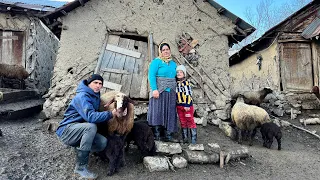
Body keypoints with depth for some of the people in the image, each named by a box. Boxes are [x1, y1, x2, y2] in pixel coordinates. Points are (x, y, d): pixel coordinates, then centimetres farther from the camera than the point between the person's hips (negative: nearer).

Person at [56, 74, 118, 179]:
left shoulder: (96, 97, 10)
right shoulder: (82, 96, -18)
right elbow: (90, 116, -31)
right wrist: (111, 114, -32)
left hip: (80, 131, 7)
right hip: (66, 131, -7)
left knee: (103, 142, -17)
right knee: (91, 126, -36)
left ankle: (79, 149, 10)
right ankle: (81, 167, -25)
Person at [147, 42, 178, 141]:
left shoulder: (173, 64, 19)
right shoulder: (156, 62, 0)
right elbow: (151, 76, -10)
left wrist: (176, 90, 11)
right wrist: (154, 89, -21)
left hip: (171, 92, 6)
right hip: (159, 91, -6)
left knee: (170, 113, 4)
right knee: (157, 111, -9)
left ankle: (168, 135, 9)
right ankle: (156, 134, -6)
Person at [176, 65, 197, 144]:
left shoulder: (186, 83, -8)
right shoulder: (175, 83, 8)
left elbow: (189, 95, -11)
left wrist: (187, 105, -14)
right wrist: (176, 104, 15)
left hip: (187, 106, -5)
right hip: (179, 106, 6)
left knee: (190, 121, -1)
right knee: (182, 122, 12)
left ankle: (194, 138, 7)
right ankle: (185, 138, 21)